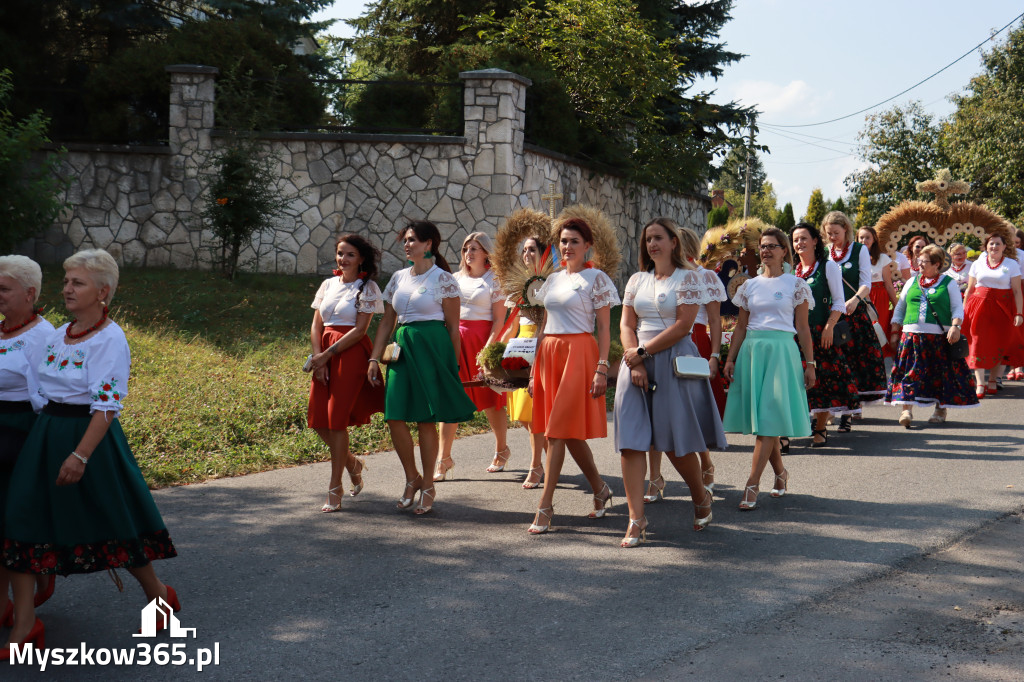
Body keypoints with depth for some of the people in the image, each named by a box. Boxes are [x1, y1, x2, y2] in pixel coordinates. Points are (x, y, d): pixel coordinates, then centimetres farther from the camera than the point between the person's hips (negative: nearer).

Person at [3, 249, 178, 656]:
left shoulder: (110, 339, -14)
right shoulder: (59, 335, 10)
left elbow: (107, 407, -21)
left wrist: (80, 455, -26)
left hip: (89, 436, -7)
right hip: (45, 436, 8)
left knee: (112, 524, 4)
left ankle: (159, 595, 27)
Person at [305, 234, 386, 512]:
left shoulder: (367, 288, -3)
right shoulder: (328, 285, 14)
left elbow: (360, 330, -10)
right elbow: (316, 325, 11)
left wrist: (328, 354, -14)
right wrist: (318, 358, -3)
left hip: (351, 353, -6)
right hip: (325, 354, 6)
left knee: (337, 418, -8)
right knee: (317, 419, 2)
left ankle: (335, 487, 2)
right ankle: (352, 462, 28)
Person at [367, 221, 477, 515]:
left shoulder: (443, 279, -2)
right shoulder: (398, 278, 13)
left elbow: (453, 327, -1)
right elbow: (386, 322, 15)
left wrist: (453, 366, -3)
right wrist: (374, 358, 8)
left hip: (432, 348, -5)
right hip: (402, 349, 5)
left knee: (427, 419, -1)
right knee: (394, 416, -2)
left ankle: (428, 485, 12)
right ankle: (412, 478, 18)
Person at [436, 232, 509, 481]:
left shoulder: (493, 280, -1)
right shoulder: (457, 278, 14)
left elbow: (499, 320, -7)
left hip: (481, 338, -4)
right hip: (456, 340, 4)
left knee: (489, 399, 6)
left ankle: (502, 450, 27)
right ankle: (444, 459, -2)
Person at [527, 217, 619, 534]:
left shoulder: (596, 279, -3)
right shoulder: (553, 279, 15)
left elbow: (604, 329, -6)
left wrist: (602, 369, -14)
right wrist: (535, 365, 13)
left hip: (578, 353, -7)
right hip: (549, 354, 7)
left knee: (558, 431, -9)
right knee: (569, 431, 10)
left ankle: (545, 506, -7)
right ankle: (600, 489, 27)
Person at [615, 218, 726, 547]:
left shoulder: (688, 277, -1)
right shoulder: (637, 280, 14)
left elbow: (682, 325, -11)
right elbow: (626, 325, 8)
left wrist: (643, 352, -13)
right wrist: (636, 365, -7)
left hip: (674, 362, -4)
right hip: (637, 363, 5)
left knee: (676, 441, 1)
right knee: (631, 442, -5)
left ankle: (701, 497, 27)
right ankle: (636, 519, -3)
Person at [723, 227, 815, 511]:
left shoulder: (796, 285, 4)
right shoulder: (749, 285, 13)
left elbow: (803, 328, 3)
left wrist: (810, 363, -1)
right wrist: (730, 359, 7)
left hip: (781, 350, -4)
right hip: (751, 350, 4)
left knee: (768, 419, -10)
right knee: (760, 419, 4)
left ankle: (752, 485, -12)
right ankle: (780, 473, 24)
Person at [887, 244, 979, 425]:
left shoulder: (949, 283, 6)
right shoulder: (912, 282, 16)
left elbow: (957, 308, 2)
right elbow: (900, 307, 20)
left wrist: (955, 326, -15)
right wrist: (895, 332, 14)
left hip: (940, 337, -2)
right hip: (912, 335, 2)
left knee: (941, 374, 3)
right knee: (909, 372, -7)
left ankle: (941, 410, 17)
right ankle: (906, 409, -11)